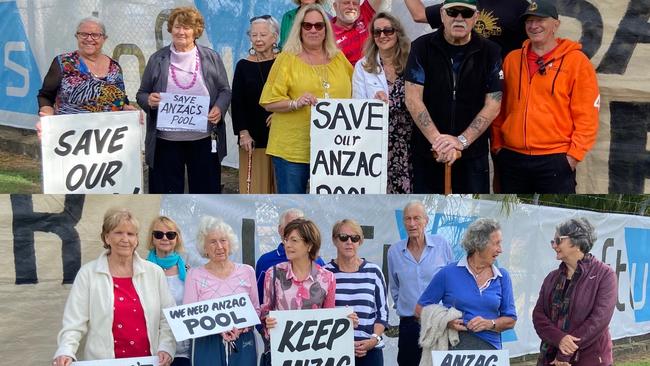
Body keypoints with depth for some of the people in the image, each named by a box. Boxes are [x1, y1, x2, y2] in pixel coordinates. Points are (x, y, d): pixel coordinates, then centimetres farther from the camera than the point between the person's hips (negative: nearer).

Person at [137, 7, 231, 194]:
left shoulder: (211, 58, 5)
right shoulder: (157, 59, 6)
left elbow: (225, 91, 8)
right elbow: (141, 94, 10)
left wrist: (219, 108, -13)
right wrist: (149, 100, -13)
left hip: (204, 139, 0)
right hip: (166, 140, 0)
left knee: (205, 187, 8)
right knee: (166, 189, 5)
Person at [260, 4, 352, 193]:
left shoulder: (339, 58, 11)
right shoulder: (287, 59, -1)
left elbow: (353, 93, 25)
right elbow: (269, 102, -5)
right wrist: (295, 103, -20)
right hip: (292, 148, -4)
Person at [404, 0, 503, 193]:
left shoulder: (489, 52, 0)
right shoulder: (422, 47, -2)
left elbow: (493, 104, -4)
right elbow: (413, 99, -8)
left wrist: (462, 140, -15)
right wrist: (437, 139, -18)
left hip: (473, 153, 0)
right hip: (427, 151, 0)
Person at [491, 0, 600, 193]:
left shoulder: (576, 61, -4)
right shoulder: (512, 59, 9)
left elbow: (586, 115, -6)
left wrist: (575, 154, -10)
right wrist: (497, 144, 8)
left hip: (555, 160, -4)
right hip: (512, 158, 5)